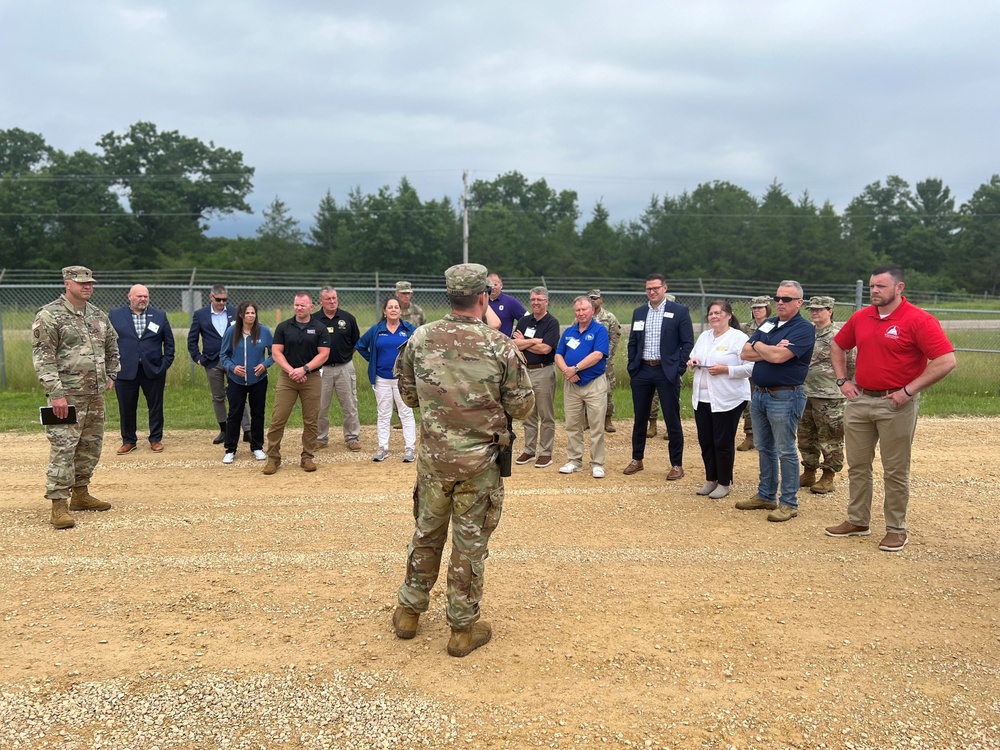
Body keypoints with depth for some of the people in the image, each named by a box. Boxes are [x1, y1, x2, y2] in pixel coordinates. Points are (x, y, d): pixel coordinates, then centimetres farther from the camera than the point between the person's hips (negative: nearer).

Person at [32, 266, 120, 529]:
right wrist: (55, 393, -20)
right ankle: (59, 505, -4)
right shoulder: (49, 316, -9)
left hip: (96, 395, 7)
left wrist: (111, 375, 20)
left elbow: (112, 346, 28)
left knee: (91, 446, 13)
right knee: (63, 449, -8)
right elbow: (43, 357, -14)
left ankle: (80, 494, 27)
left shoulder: (98, 315, 12)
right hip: (68, 396, -7)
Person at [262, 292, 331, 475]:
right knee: (277, 419, -4)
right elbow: (276, 352, 1)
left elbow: (324, 354, -3)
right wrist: (291, 371, -12)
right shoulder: (283, 327, 5)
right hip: (286, 378, 0)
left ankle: (307, 458, 15)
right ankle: (273, 458, 4)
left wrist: (304, 369, -14)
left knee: (311, 421, 4)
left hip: (311, 378, 0)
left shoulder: (319, 329, 3)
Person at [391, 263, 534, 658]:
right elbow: (522, 406, -7)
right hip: (479, 460, -3)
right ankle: (463, 628, 20)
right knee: (470, 541, 8)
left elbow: (408, 394, 7)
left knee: (426, 532, 20)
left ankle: (409, 610, 33)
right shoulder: (501, 346, -13)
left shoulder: (420, 339, -5)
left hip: (433, 457, 3)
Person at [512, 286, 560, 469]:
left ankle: (545, 453, 8)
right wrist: (534, 341, -14)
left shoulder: (552, 323, -6)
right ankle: (529, 450, 22)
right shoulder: (524, 321, 10)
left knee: (546, 416, 2)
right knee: (528, 415, 13)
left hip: (544, 372, -6)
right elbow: (513, 343, -2)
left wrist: (523, 343, -6)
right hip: (525, 371, 6)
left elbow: (545, 348, -18)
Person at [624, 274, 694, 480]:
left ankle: (677, 464, 9)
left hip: (667, 371, -4)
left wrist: (679, 369, -11)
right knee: (640, 418, 12)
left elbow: (687, 343, -5)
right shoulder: (639, 312, 10)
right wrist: (632, 367, 5)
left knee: (672, 419, 1)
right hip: (642, 371, 4)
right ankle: (637, 459, 24)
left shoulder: (679, 311, -3)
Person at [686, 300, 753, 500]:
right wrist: (692, 362, -2)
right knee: (705, 442, 11)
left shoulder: (739, 338, -10)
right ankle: (711, 480, 25)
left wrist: (725, 369, -22)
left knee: (723, 443, 2)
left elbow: (750, 367, -14)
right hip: (702, 398, 7)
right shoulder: (704, 336, 12)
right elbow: (694, 357, 22)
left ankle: (724, 483, 16)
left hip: (728, 400, -7)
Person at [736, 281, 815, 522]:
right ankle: (765, 496, 27)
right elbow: (745, 353, 3)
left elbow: (778, 356, -24)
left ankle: (789, 503, 8)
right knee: (764, 448, 15)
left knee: (785, 451, -1)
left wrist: (758, 346, -5)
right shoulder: (767, 324, 12)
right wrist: (771, 350, -12)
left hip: (784, 397, -8)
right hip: (759, 393, 8)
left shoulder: (803, 329, -11)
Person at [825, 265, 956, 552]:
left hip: (896, 405, -6)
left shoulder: (919, 320, -14)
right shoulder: (860, 317, 5)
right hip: (859, 400, 6)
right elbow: (838, 347, 22)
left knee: (896, 471, 4)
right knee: (857, 465, 14)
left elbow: (946, 361, -20)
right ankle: (858, 521, 26)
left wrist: (909, 391, -20)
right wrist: (842, 380, 10)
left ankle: (896, 529, 16)